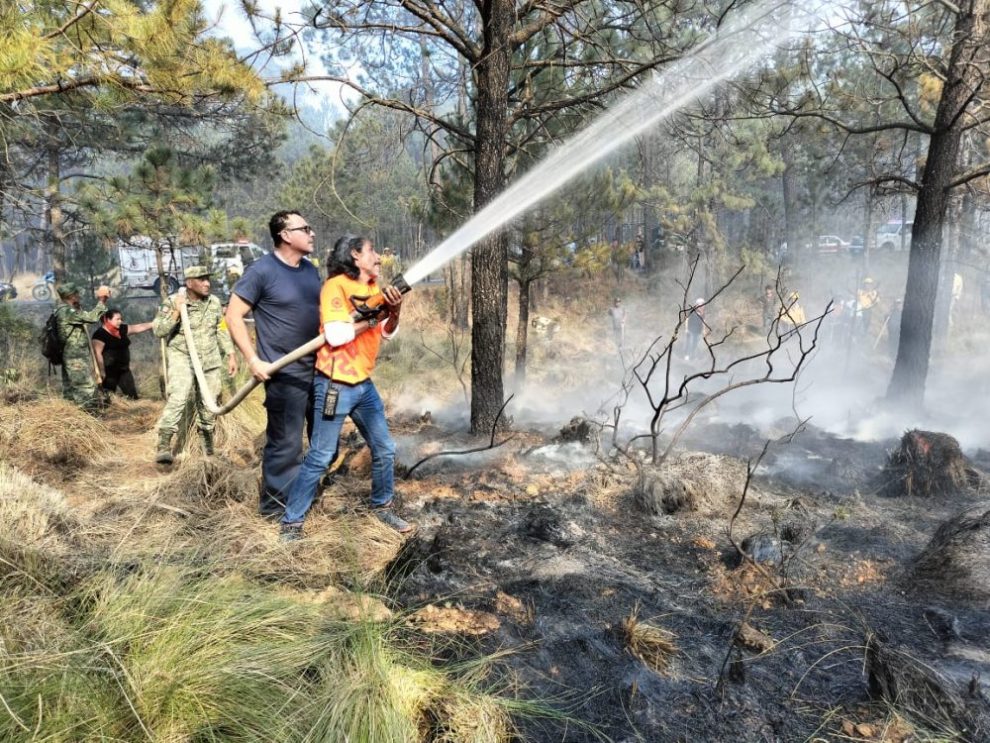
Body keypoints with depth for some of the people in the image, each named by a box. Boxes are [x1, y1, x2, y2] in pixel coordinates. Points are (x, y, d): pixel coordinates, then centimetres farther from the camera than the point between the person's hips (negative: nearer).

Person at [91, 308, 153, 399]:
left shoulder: (122, 329, 9)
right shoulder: (100, 334, -12)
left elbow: (139, 327, 14)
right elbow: (97, 353, -18)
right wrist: (102, 372, -23)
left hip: (124, 369, 7)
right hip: (109, 371, -7)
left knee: (133, 395, 5)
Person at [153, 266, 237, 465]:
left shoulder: (214, 302, 3)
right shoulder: (173, 302, -9)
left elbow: (220, 330, 14)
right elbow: (158, 331, -11)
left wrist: (231, 355, 9)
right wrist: (176, 312, -23)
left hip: (210, 360, 4)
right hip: (182, 358, -4)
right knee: (177, 398, -24)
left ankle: (209, 452, 26)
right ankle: (164, 446, -25)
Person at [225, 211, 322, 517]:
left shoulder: (311, 270, 10)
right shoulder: (261, 270, -12)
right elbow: (234, 315, -11)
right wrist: (254, 360, -16)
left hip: (318, 368, 8)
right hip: (285, 373, -8)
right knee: (285, 443, 0)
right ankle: (275, 504, 18)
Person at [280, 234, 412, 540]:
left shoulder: (375, 288, 11)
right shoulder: (336, 285, -13)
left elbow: (388, 332, 8)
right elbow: (335, 335, -23)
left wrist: (394, 311, -11)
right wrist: (371, 318, -15)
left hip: (364, 385, 8)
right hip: (334, 386, -8)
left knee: (384, 450, 13)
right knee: (319, 458, -3)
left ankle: (382, 506, 32)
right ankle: (291, 523, 10)